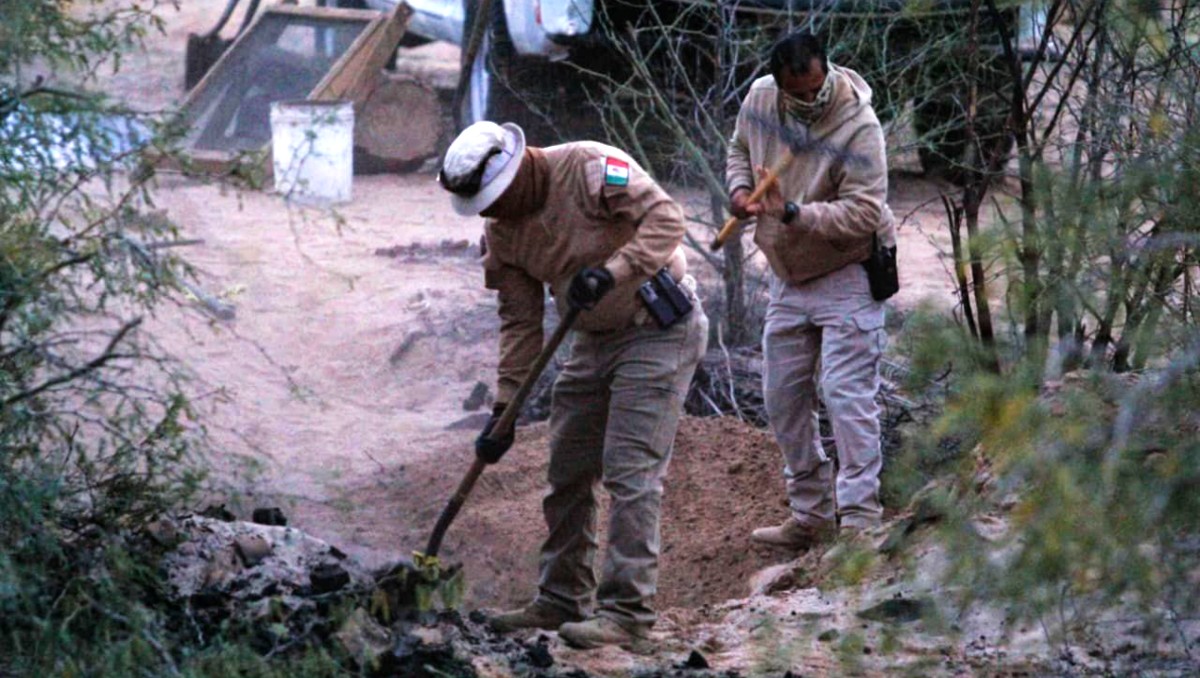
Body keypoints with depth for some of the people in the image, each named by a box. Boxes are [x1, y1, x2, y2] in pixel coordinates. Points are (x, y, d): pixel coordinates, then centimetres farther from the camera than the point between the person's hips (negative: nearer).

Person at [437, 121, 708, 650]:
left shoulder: (589, 168, -20)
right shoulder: (501, 232, 2)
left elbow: (665, 219, -25)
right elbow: (520, 322, 5)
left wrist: (611, 272, -36)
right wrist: (504, 407, 1)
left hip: (658, 331, -8)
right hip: (593, 341, 8)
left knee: (630, 472, -12)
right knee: (568, 472, 11)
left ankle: (627, 612, -10)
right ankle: (561, 600, 23)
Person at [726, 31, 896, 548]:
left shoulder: (858, 126, -24)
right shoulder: (759, 99, -5)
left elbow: (864, 213, -27)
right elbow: (740, 150, 16)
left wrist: (791, 213, -34)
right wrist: (740, 189, -4)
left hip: (847, 277, -7)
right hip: (788, 277, 7)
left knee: (847, 394, -14)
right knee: (783, 398, 11)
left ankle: (858, 520, -13)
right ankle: (809, 515, 21)